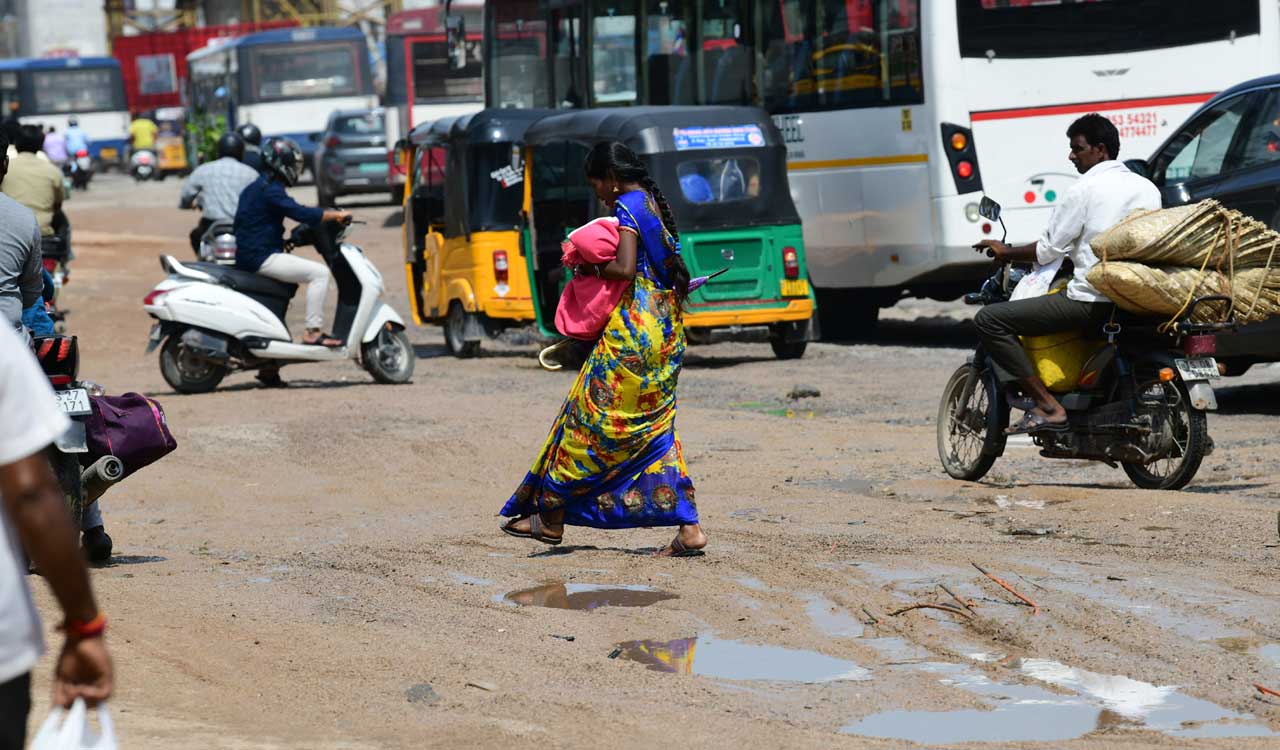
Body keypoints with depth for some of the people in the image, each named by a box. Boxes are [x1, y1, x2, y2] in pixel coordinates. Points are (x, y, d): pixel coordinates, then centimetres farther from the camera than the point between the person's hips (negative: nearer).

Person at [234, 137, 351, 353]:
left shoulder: (255, 188, 16)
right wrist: (336, 215, -16)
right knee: (320, 272, -16)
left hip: (248, 255, 11)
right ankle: (313, 332, -19)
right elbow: (300, 213, -25)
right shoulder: (271, 190, -16)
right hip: (262, 258, -11)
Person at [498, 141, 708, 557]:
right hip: (666, 331, 9)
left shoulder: (627, 207, -11)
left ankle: (551, 516, 9)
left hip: (633, 328, -9)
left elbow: (624, 268, -23)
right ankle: (689, 528, 1)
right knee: (655, 428, 9)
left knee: (590, 418, 1)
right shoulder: (654, 205, 16)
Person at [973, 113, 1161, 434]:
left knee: (989, 320, -7)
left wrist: (1006, 252, 12)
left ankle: (1049, 407, -14)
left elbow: (1048, 251, -6)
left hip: (1091, 301, -9)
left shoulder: (1083, 190, -8)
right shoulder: (1147, 189, 13)